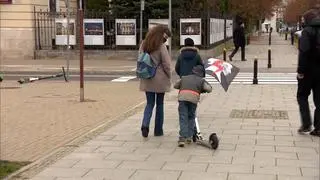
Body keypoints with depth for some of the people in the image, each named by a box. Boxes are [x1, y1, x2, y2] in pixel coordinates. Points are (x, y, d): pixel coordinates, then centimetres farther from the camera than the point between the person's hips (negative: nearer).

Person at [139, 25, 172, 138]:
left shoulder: (143, 45, 5)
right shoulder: (161, 46, -14)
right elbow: (166, 64, -13)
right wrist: (169, 77, 2)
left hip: (147, 80, 4)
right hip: (160, 80, -4)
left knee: (150, 103, 12)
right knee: (159, 104, 10)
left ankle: (145, 124, -11)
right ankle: (158, 130, 16)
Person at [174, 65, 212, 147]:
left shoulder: (184, 78, 30)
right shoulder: (201, 80, 22)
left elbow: (175, 86, 41)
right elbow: (209, 89, 8)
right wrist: (202, 90, 28)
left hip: (182, 97, 1)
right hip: (194, 98, -1)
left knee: (183, 118, 1)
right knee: (191, 117, 17)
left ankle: (182, 138, -9)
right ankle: (189, 136, 16)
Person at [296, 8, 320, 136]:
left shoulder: (308, 31, -11)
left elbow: (304, 52, -20)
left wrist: (300, 70, -18)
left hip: (309, 70, -6)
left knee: (302, 96, 8)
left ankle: (306, 124, -2)